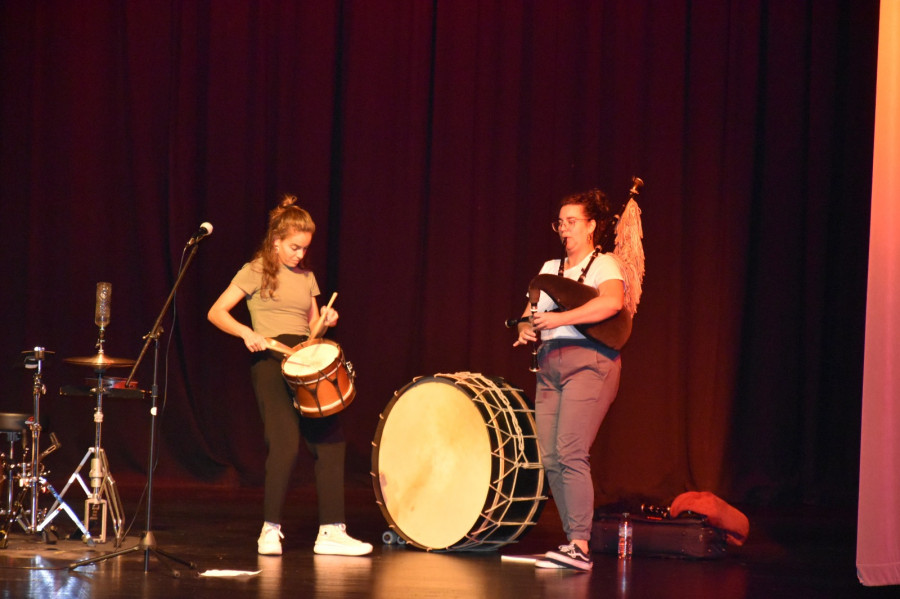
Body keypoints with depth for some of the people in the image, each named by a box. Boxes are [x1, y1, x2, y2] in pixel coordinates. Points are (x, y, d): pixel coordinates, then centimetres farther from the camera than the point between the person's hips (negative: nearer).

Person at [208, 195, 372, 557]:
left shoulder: (306, 277, 18)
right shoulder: (257, 272, 1)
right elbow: (216, 313, -4)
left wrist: (326, 321, -2)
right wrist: (246, 332, -19)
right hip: (270, 360, -6)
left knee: (330, 439, -2)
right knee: (286, 442, -18)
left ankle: (331, 531, 1)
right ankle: (270, 530, -7)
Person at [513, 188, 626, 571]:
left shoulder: (604, 265, 0)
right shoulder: (550, 269, 22)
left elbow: (612, 302, -21)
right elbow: (531, 312, 21)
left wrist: (560, 319, -25)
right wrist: (526, 329, -3)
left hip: (589, 360, -7)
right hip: (549, 362, 7)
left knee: (571, 453, -18)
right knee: (550, 459, 0)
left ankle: (580, 547, -18)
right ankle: (573, 542, 6)